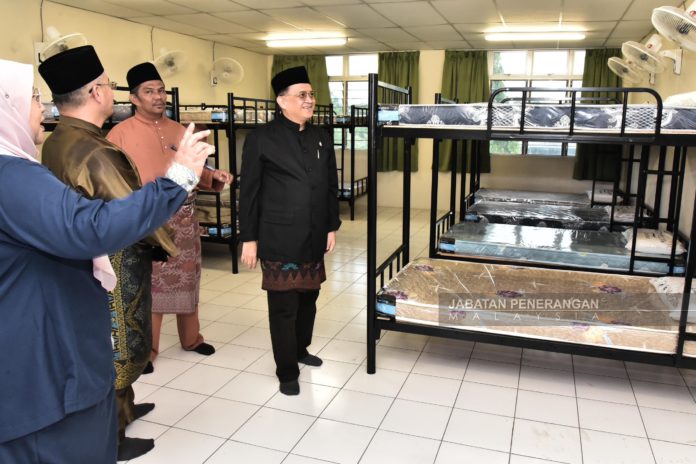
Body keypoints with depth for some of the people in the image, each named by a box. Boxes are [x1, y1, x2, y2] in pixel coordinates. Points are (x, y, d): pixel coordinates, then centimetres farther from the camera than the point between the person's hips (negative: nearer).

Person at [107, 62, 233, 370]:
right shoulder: (120, 133, -5)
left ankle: (191, 338, 32)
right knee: (147, 285, 5)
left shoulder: (180, 131, 9)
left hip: (184, 219, 4)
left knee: (187, 280, 14)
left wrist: (214, 177, -5)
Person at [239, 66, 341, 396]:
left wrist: (332, 227, 11)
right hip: (279, 240, -5)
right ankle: (287, 372, 18)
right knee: (284, 307, 3)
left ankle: (301, 350, 40)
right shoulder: (261, 138, -6)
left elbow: (331, 186, 13)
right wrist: (248, 238, -7)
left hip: (314, 239, 5)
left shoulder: (322, 138, 9)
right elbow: (249, 192, -6)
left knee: (308, 298, 17)